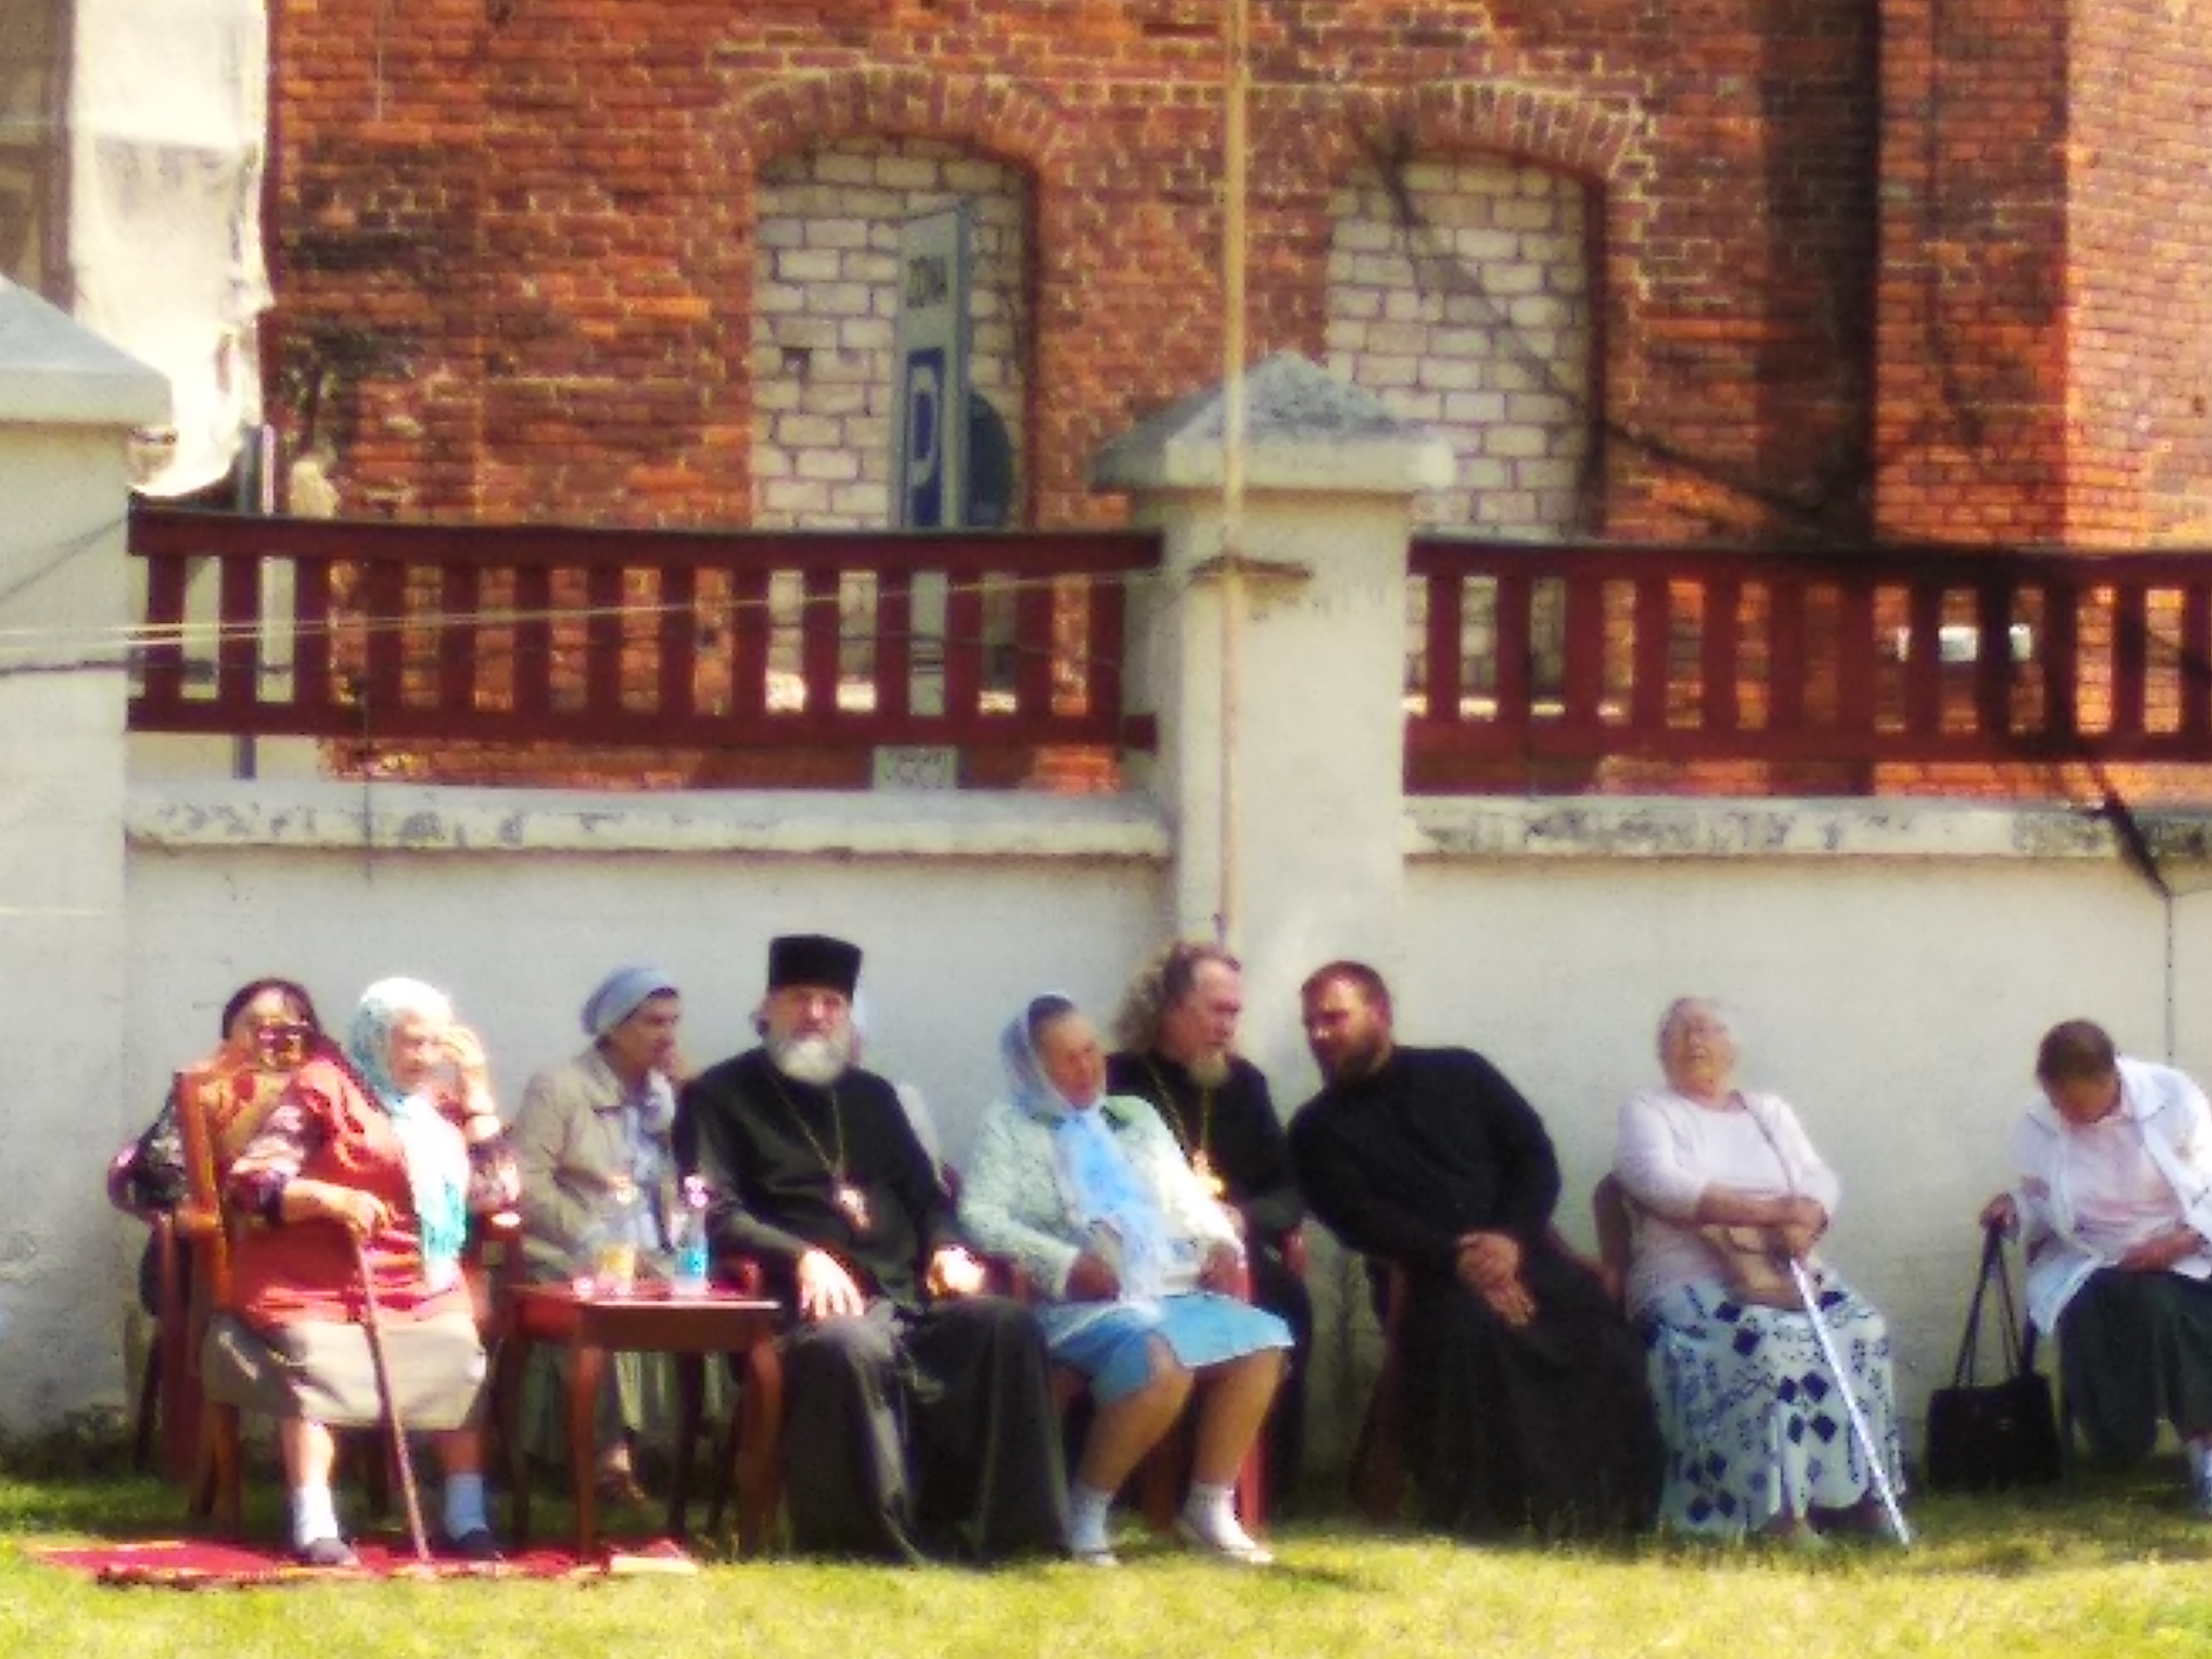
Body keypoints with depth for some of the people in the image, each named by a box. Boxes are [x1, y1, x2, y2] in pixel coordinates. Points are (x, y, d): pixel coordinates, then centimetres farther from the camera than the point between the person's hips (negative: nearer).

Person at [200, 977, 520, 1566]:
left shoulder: (439, 1104, 18)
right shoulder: (325, 1089, 1)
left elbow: (495, 1192, 12)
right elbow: (249, 1183, -6)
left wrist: (475, 1091, 10)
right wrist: (329, 1197, -23)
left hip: (420, 1286, 5)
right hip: (316, 1282, -5)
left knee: (460, 1357, -20)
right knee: (315, 1362, -31)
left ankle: (468, 1518, -15)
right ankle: (315, 1527, -33)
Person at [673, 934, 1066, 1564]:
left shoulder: (870, 1097, 28)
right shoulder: (720, 1098, 10)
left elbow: (924, 1194, 27)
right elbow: (713, 1214, -3)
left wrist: (946, 1248, 3)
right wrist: (802, 1257, -18)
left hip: (910, 1293, 6)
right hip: (812, 1301, -5)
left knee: (1008, 1326, -23)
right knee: (853, 1347, -40)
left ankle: (1003, 1529, -23)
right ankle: (874, 1537, -32)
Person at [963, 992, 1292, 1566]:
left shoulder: (1136, 1117, 26)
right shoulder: (1009, 1128, 8)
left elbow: (1186, 1197, 25)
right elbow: (980, 1215, -6)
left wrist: (1219, 1242, 2)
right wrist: (1065, 1264, -19)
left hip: (1171, 1292, 7)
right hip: (1084, 1303, -7)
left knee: (1261, 1342, -18)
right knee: (1160, 1362, -35)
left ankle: (1209, 1509, -10)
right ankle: (1086, 1515, -19)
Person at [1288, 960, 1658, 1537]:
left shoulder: (1460, 1074, 18)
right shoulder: (1319, 1131, 14)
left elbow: (1537, 1159, 10)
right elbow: (1361, 1221, -2)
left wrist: (1513, 1240, -10)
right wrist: (1456, 1257, -17)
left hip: (1520, 1252, 2)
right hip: (1429, 1279, -2)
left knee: (1603, 1342, -26)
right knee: (1467, 1327, -37)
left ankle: (1615, 1519, -17)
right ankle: (1482, 1521, -29)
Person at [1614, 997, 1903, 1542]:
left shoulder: (1770, 1112, 22)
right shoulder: (1648, 1111, 9)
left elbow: (1821, 1182, 8)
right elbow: (1661, 1183, -11)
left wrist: (1802, 1221, -18)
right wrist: (1768, 1211, -18)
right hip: (1689, 1280, -5)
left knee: (1862, 1330, -22)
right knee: (1765, 1336, -35)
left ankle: (1850, 1494, -21)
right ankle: (1772, 1508, -38)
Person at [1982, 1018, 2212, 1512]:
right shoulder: (2036, 1126, -5)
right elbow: (2042, 1206, 11)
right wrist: (2015, 1206, -12)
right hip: (2085, 1261, 2)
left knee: (2163, 1308, -35)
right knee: (2085, 1323, -29)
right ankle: (2121, 1453, -7)